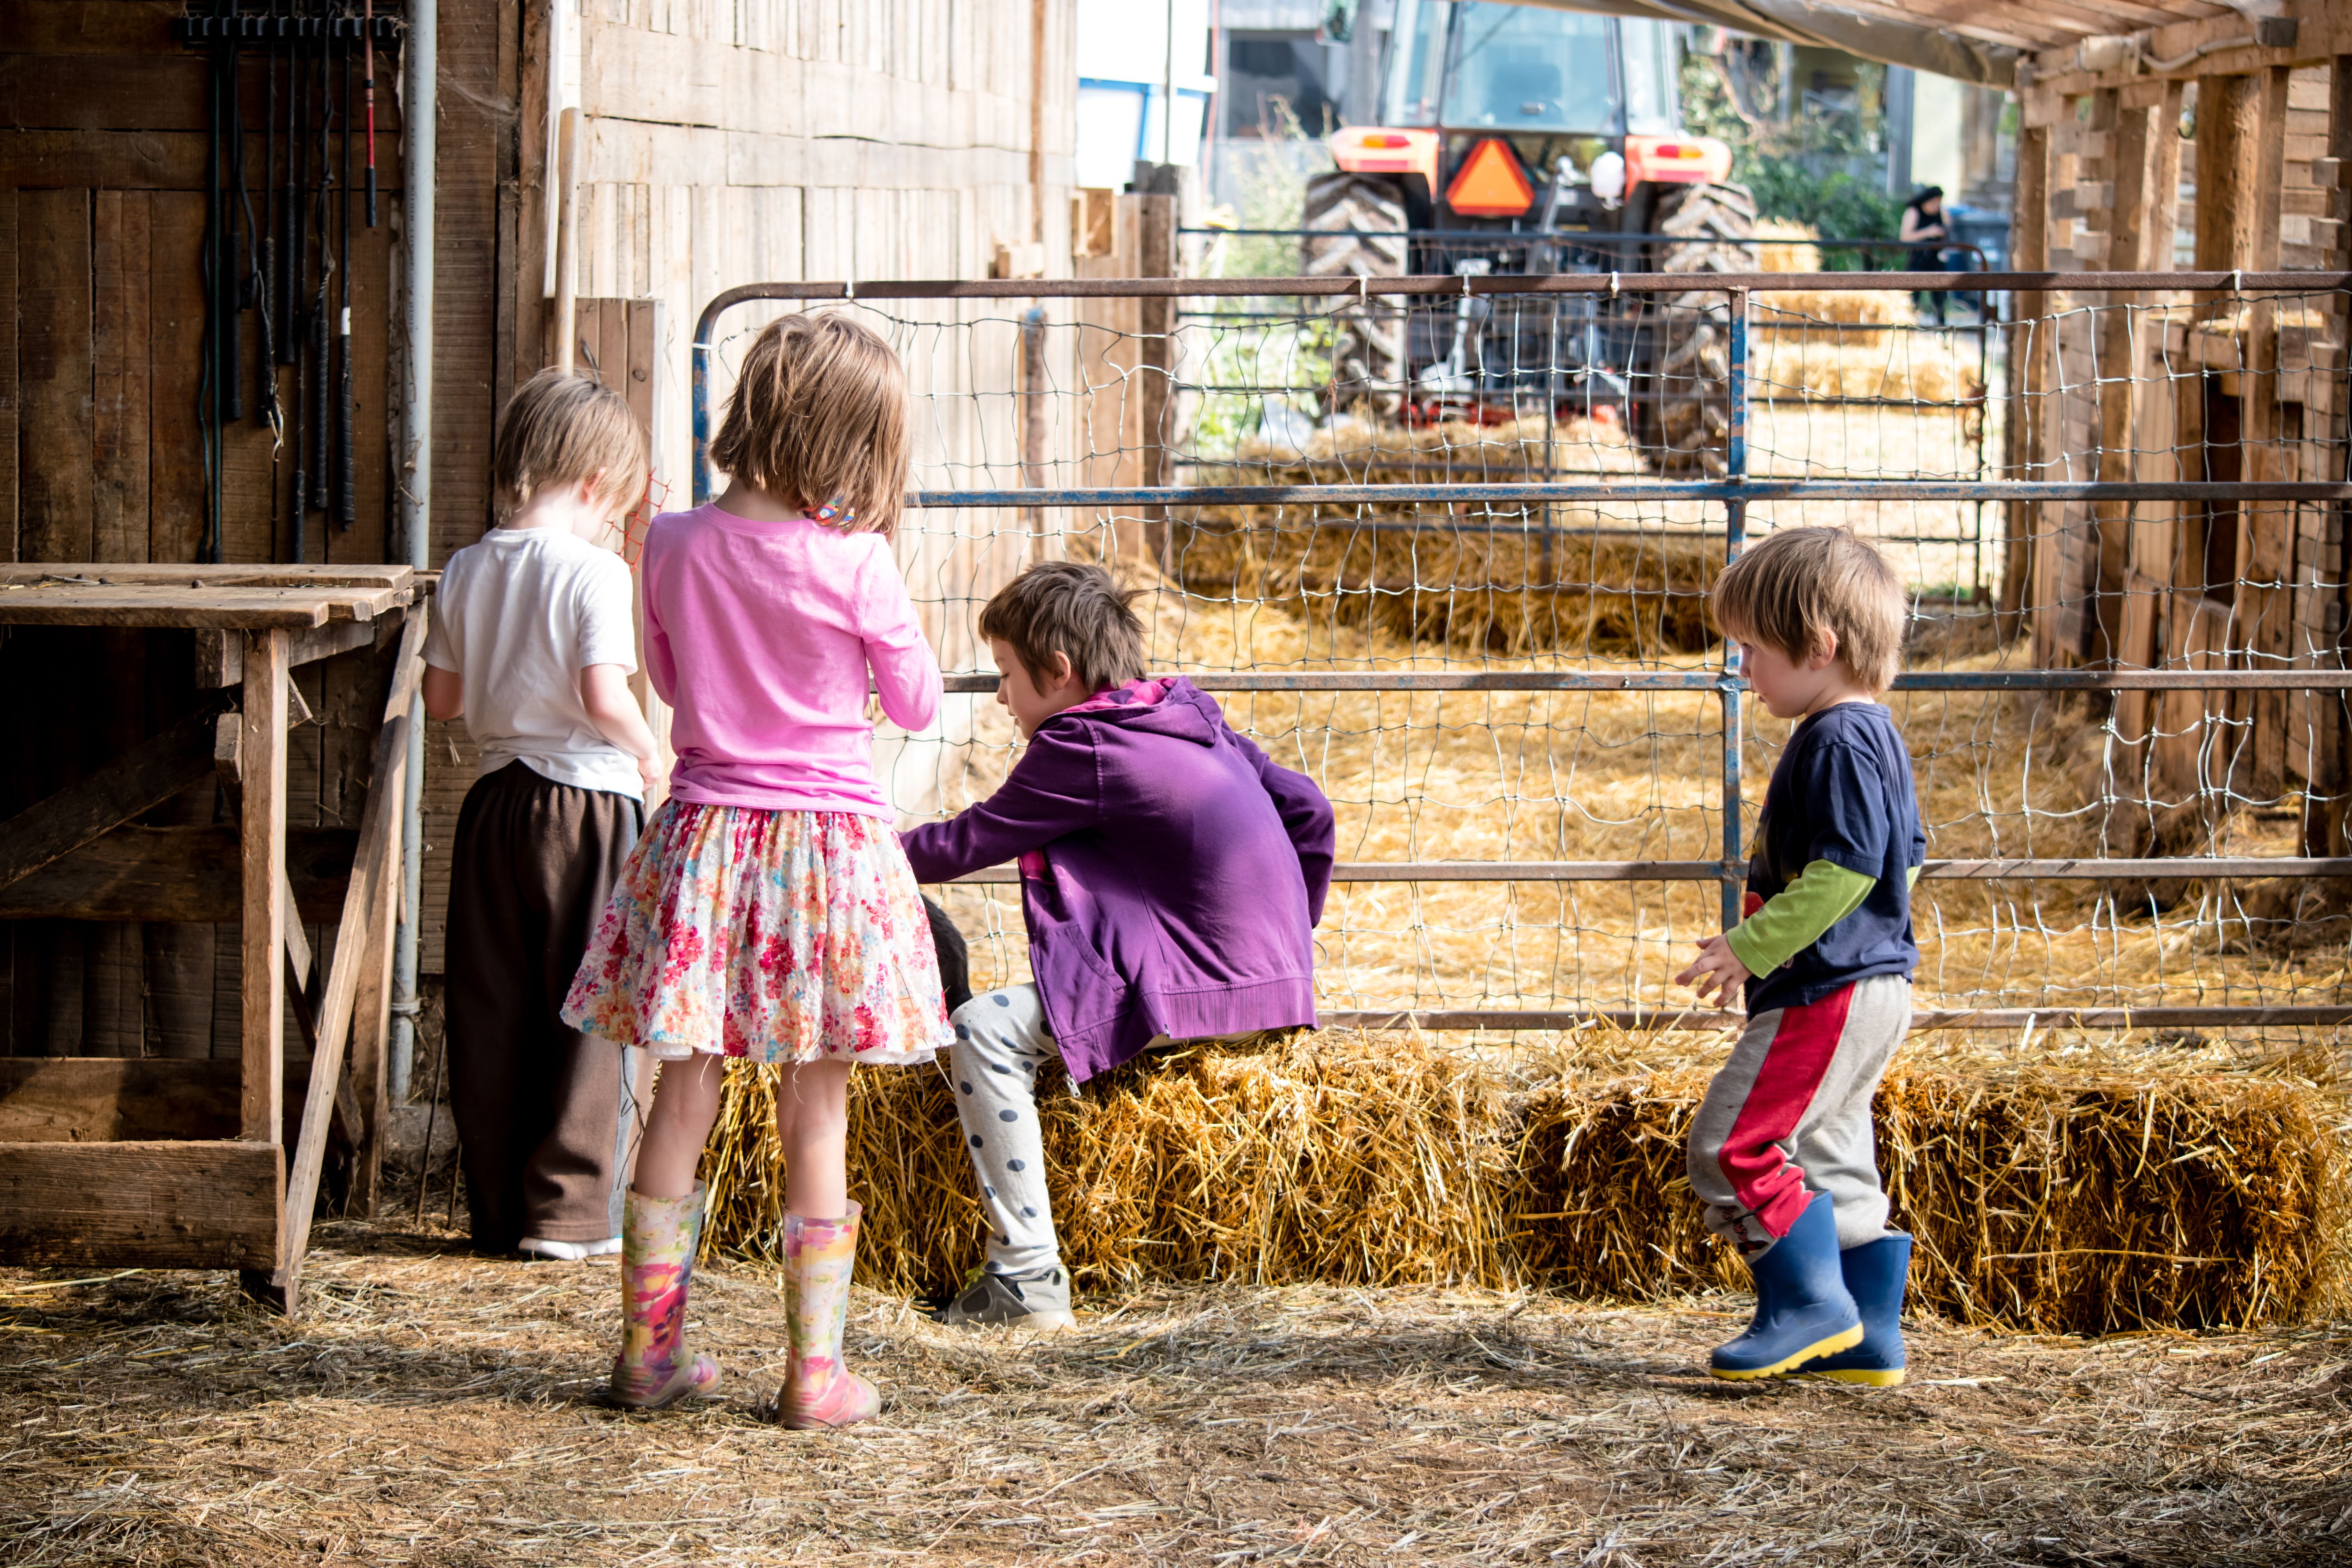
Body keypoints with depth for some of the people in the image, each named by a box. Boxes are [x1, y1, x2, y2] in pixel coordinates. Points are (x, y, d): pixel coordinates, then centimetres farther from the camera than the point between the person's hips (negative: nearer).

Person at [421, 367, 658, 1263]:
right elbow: (604, 696, -20)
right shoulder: (594, 572, -12)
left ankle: (497, 1209, 14)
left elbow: (441, 697, 10)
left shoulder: (466, 571, 6)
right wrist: (650, 754, -2)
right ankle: (567, 1211, 2)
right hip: (587, 797, -5)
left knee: (492, 1012, 10)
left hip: (495, 802, 5)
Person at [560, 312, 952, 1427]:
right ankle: (816, 1370, 7)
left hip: (702, 840, 3)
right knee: (816, 1117, 4)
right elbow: (918, 702, 1)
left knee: (683, 1099, 11)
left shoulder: (674, 546, -2)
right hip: (829, 838, -3)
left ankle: (649, 1350, 18)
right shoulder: (855, 564, -12)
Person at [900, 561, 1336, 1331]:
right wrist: (1290, 940, 26)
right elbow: (1308, 810, 17)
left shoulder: (1079, 749, -10)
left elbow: (968, 842, -2)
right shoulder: (1188, 714, 15)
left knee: (984, 1028, -12)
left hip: (1193, 992, -10)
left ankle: (1028, 1280, -15)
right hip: (1275, 978, 10)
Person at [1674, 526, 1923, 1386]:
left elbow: (1845, 871, -25)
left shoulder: (1838, 743, -17)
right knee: (1830, 1157, 13)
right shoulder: (1871, 734, 15)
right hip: (1871, 986, 11)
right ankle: (1867, 1337, 15)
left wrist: (1750, 949, -20)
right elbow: (1903, 859, 23)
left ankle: (1809, 1302, -6)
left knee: (1734, 1142, -9)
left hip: (1828, 993, -11)